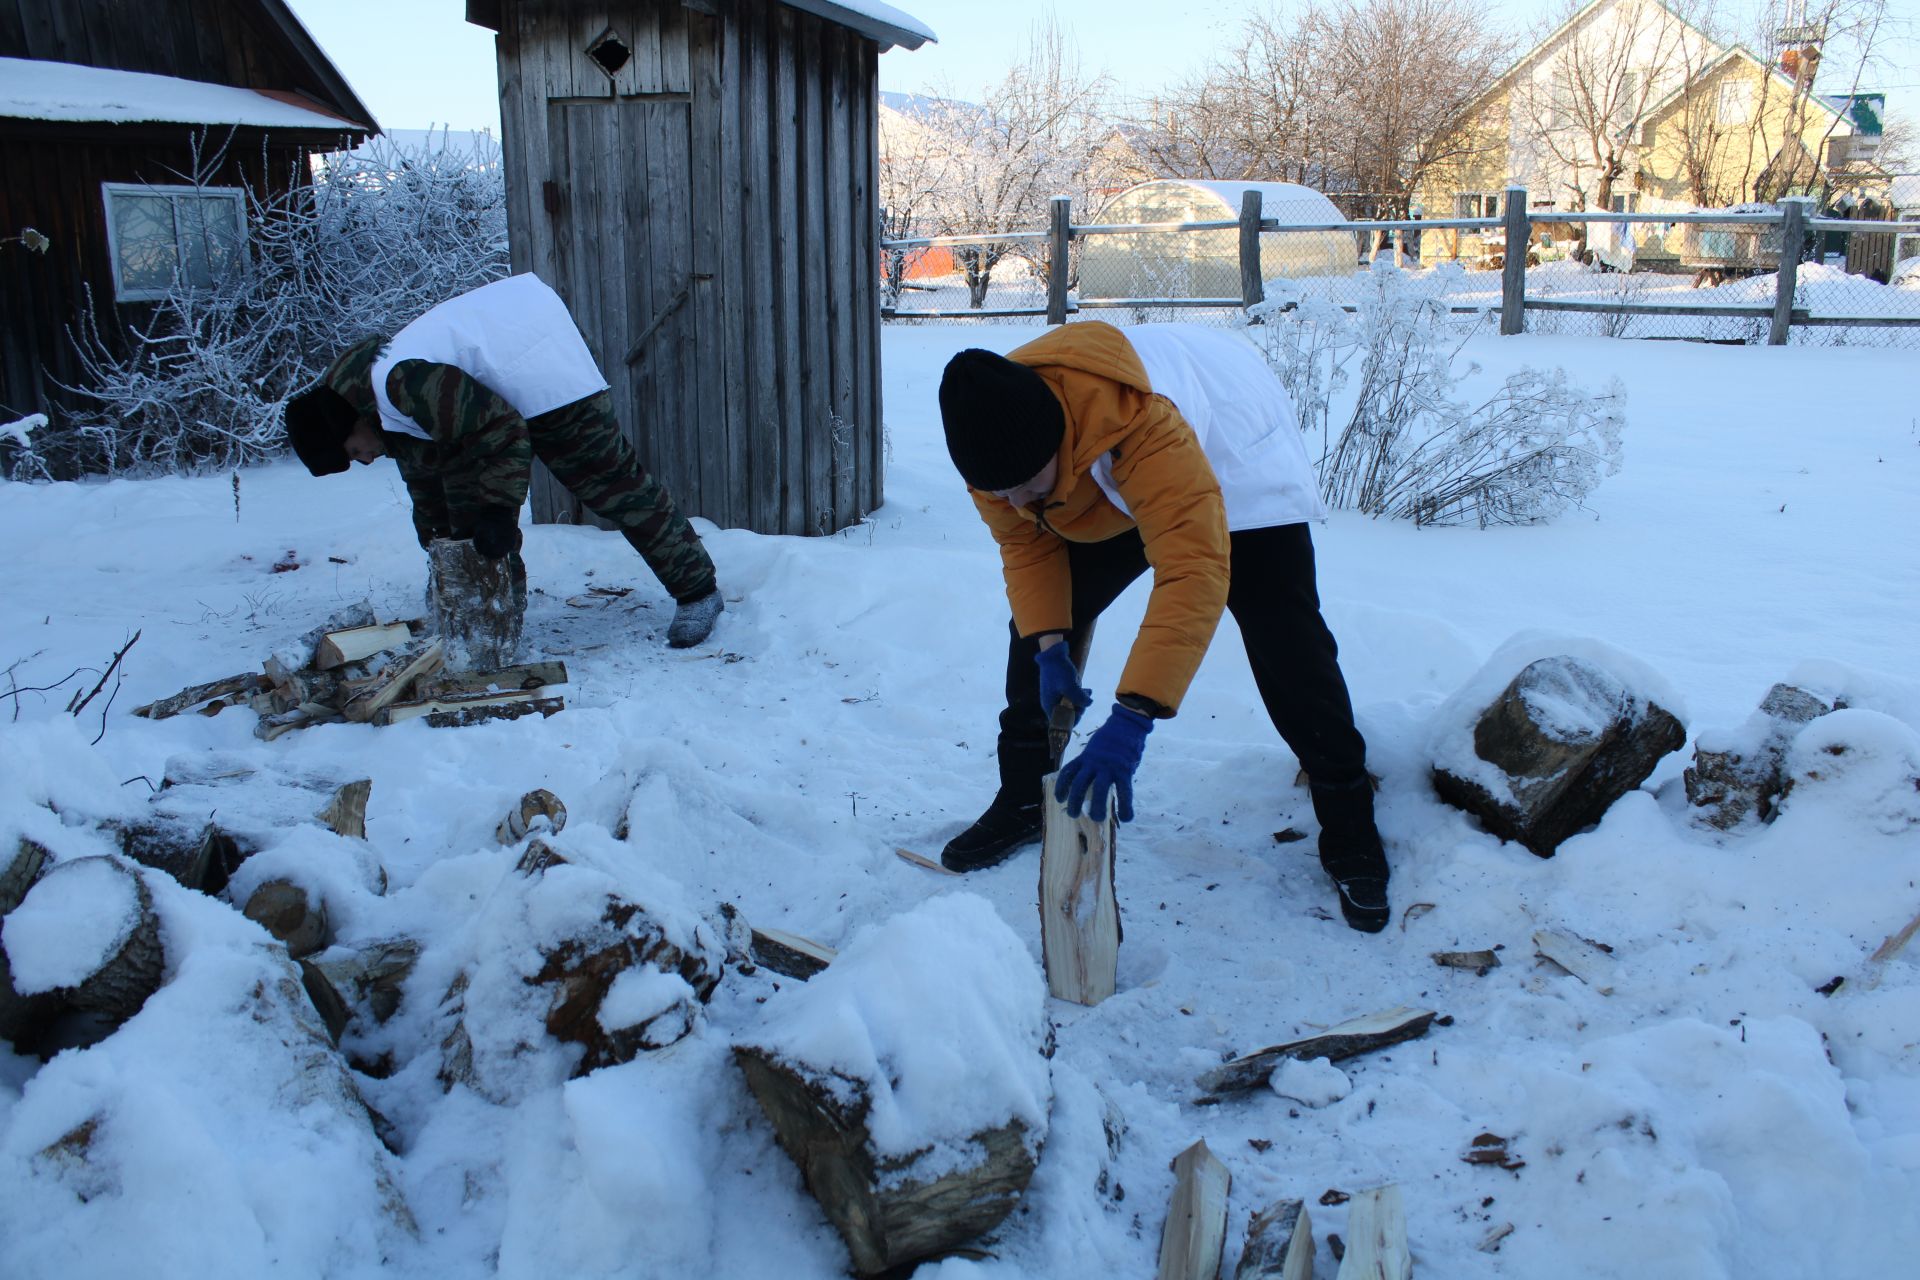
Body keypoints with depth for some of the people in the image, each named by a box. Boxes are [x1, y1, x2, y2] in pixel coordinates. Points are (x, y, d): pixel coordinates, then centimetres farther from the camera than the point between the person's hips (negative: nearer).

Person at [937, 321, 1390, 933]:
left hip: (1232, 455, -5)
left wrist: (1131, 720, -59)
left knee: (1284, 639, -15)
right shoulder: (995, 436, -27)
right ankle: (1022, 801, 12)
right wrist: (1049, 647, -26)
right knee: (1039, 617, -4)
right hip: (1110, 486, 6)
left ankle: (1351, 838, -1)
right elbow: (1026, 543, -11)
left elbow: (1194, 572, -54)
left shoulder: (1139, 423, -48)